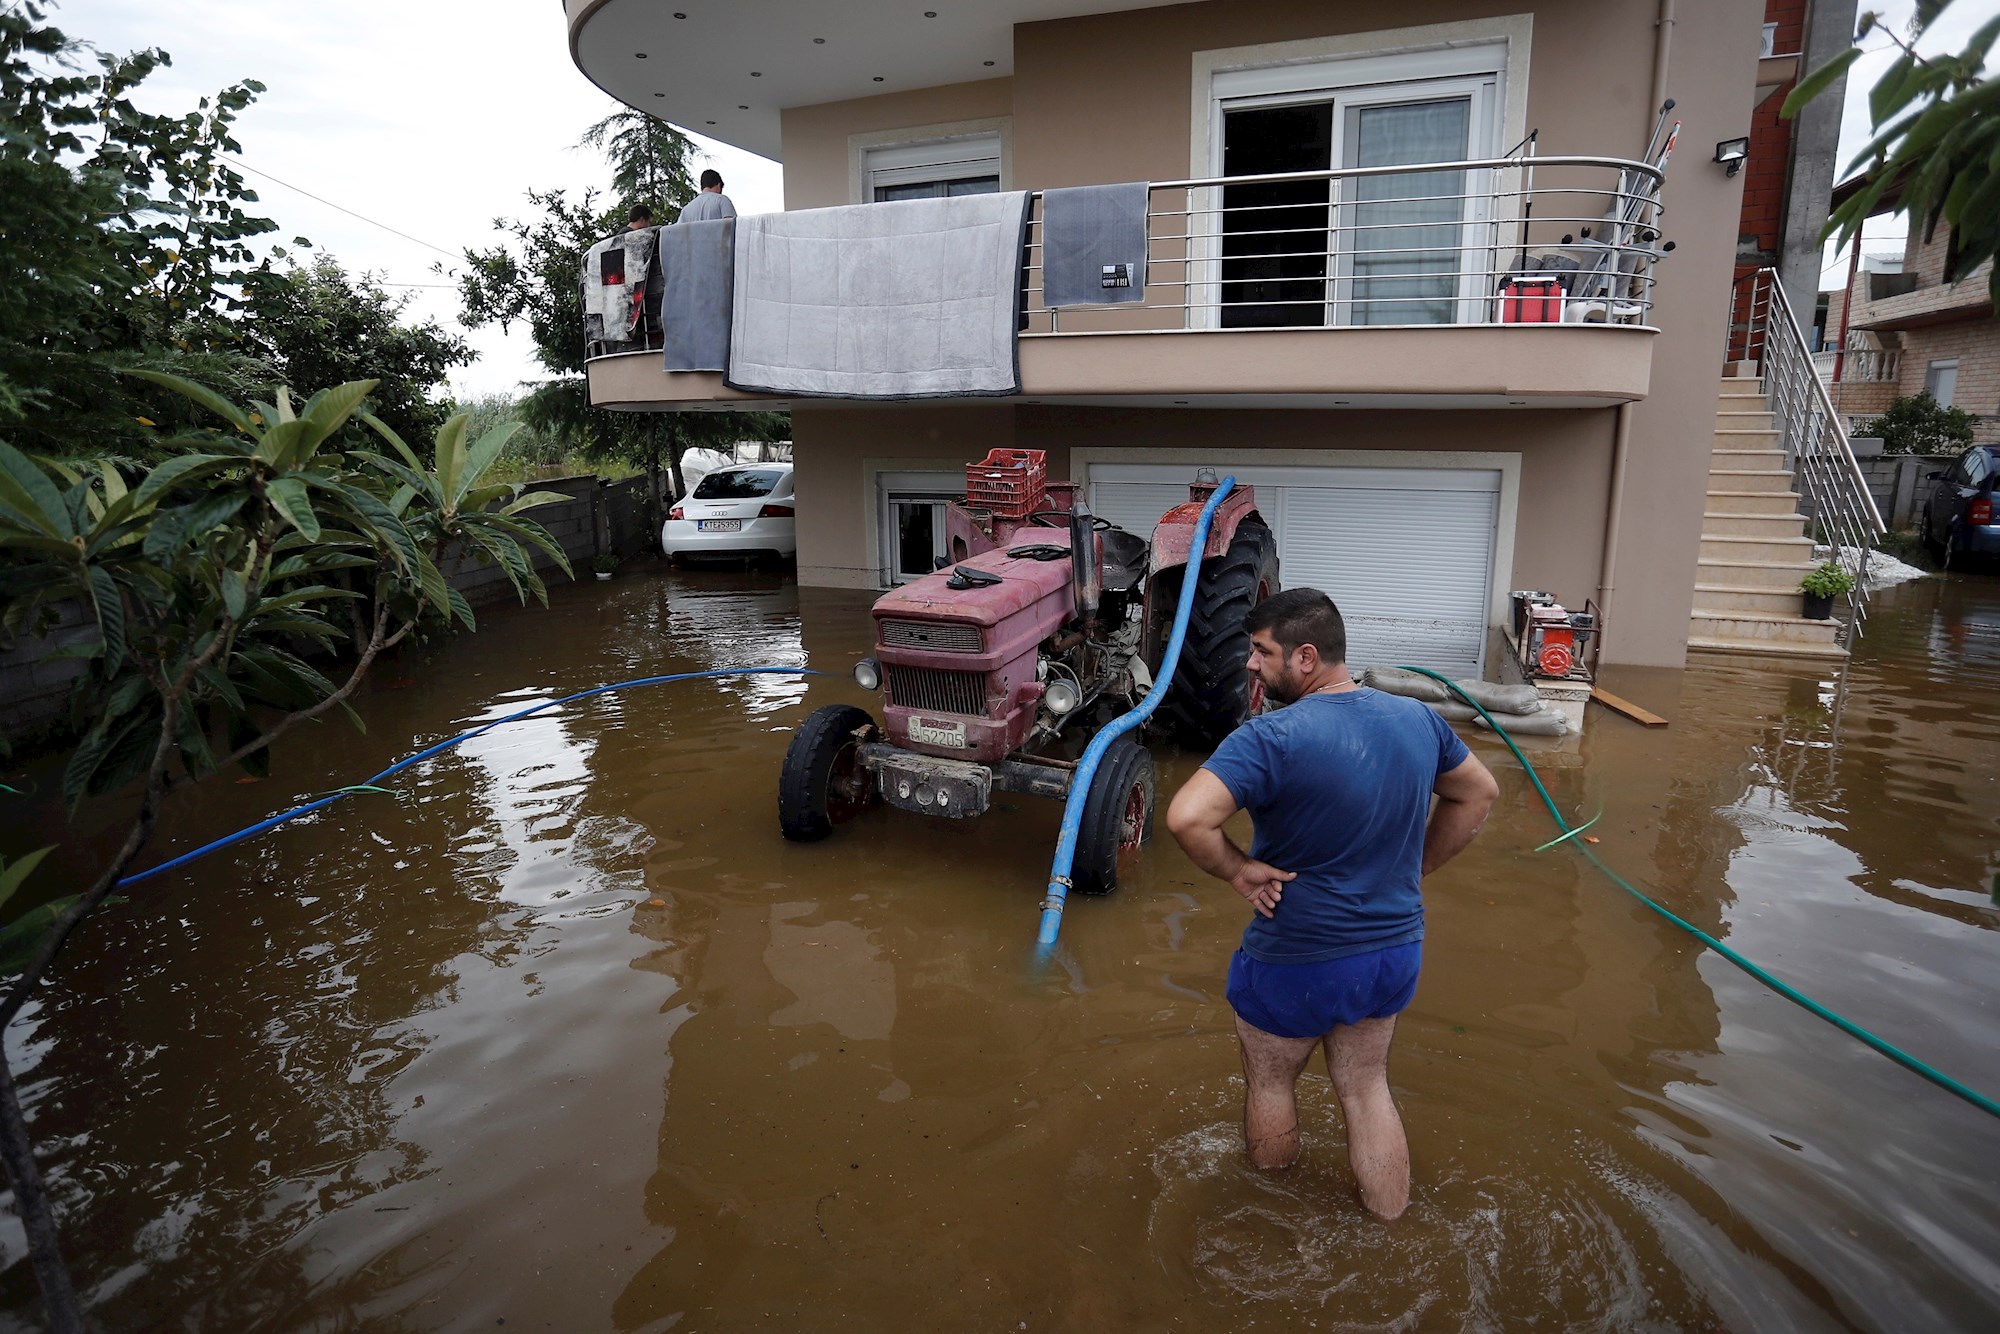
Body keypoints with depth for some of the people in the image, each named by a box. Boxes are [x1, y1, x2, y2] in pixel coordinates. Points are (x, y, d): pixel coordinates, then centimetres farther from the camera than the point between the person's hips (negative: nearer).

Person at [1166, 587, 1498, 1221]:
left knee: (1270, 1082, 21)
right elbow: (1477, 794, 12)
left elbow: (1186, 818, -36)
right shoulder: (1417, 719, -4)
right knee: (1366, 1087, 24)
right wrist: (1414, 867, 14)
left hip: (1298, 964, -5)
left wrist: (1238, 870, -19)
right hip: (1395, 951, 5)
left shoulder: (1271, 739, -25)